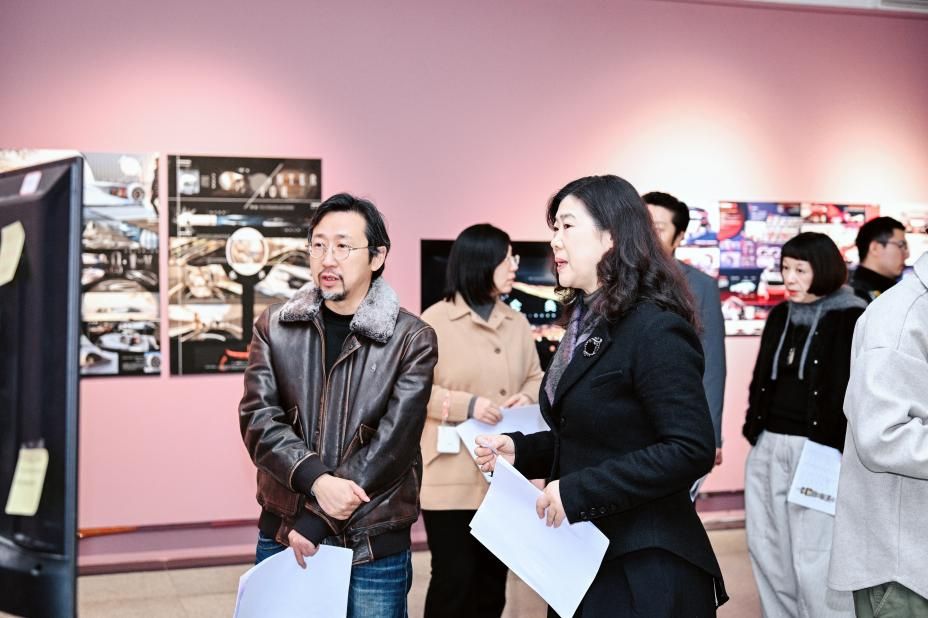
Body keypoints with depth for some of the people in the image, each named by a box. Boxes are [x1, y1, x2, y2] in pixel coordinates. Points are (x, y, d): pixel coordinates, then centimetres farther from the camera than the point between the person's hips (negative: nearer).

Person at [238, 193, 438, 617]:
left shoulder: (412, 340, -7)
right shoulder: (274, 328, 2)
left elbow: (392, 445, -12)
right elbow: (259, 419, -7)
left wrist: (315, 520, -14)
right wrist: (317, 480, -23)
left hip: (375, 549, -2)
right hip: (281, 534, 3)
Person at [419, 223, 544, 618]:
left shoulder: (517, 323, 9)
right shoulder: (435, 320, -8)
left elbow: (535, 377, 17)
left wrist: (527, 398, -6)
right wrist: (467, 405, -20)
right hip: (452, 476, -5)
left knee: (493, 579, 14)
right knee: (453, 579, -1)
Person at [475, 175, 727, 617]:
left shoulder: (656, 331, -18)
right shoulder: (586, 323, 10)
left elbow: (691, 450, -25)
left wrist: (578, 490, -25)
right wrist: (519, 451, 1)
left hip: (644, 568, -8)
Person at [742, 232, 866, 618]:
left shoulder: (853, 320, -6)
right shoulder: (779, 315, 13)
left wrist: (842, 449, -13)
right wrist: (753, 427, 11)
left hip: (819, 450, -7)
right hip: (768, 446, 7)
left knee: (814, 557, -5)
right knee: (765, 546, 11)